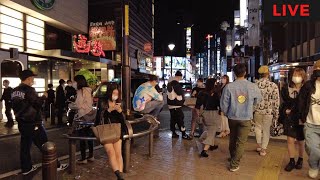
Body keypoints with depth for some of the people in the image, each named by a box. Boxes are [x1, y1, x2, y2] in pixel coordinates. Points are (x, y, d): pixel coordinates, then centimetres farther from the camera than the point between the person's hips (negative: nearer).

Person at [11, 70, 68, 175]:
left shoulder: (14, 91, 7)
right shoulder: (29, 90, -17)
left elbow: (16, 106, 16)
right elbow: (37, 104, -21)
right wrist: (43, 97, -5)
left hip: (21, 122, 8)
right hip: (33, 123, -8)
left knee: (25, 145, 14)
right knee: (44, 144, -1)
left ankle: (26, 168, 24)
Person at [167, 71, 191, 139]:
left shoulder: (169, 83, 9)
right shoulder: (176, 84, -19)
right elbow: (180, 93, -14)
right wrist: (183, 99, 6)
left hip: (170, 104, 9)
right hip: (177, 105, -9)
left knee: (173, 119, 14)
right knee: (180, 119, -1)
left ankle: (173, 133, 22)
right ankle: (184, 134, 7)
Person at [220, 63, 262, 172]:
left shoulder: (229, 86, -14)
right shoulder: (252, 86, -11)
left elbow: (224, 104, -8)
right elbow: (258, 99, 9)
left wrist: (226, 113, 12)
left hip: (232, 117, 1)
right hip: (246, 118, -1)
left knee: (232, 139, 21)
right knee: (241, 142, 8)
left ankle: (233, 157, 40)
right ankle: (234, 164, 11)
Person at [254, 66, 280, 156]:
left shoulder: (254, 84, -7)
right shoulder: (273, 85, -11)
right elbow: (276, 101, -9)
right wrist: (276, 114, 1)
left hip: (257, 110, 2)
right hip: (268, 112, -1)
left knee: (258, 127, 25)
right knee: (266, 130, 12)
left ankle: (259, 145, 29)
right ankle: (263, 149, 21)